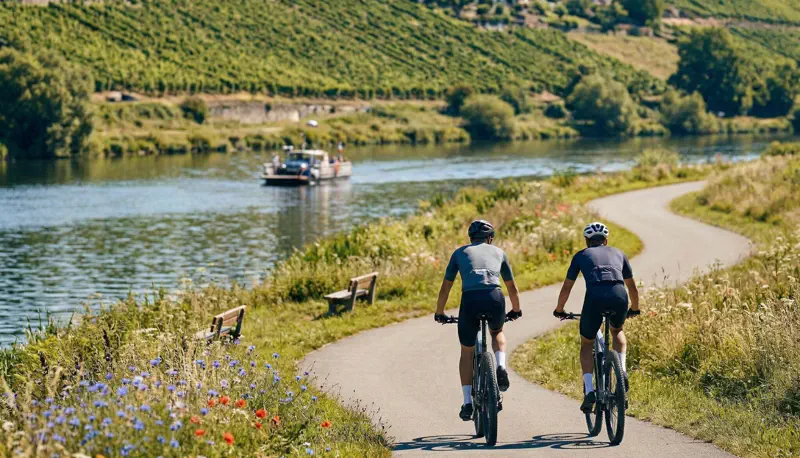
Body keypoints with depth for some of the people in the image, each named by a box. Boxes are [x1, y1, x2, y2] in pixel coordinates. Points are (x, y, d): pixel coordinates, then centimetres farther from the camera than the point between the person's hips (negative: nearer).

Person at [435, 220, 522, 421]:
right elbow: (512, 286, 34)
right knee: (497, 332, 34)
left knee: (467, 352, 18)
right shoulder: (498, 252, 25)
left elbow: (445, 287, 24)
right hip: (495, 299, 1)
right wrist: (516, 310, 50)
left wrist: (439, 313, 37)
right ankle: (501, 368, 7)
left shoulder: (460, 252, 23)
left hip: (470, 301, -1)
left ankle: (467, 403, 11)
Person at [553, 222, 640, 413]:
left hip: (595, 298, -2)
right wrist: (634, 309, 55)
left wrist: (559, 310, 44)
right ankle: (621, 372, 11)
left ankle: (589, 391, 4)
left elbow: (566, 288, 28)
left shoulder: (581, 255, 26)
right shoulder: (618, 254, 31)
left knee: (587, 344, 20)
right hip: (619, 297, 2)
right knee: (617, 331, 34)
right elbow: (632, 286, 38)